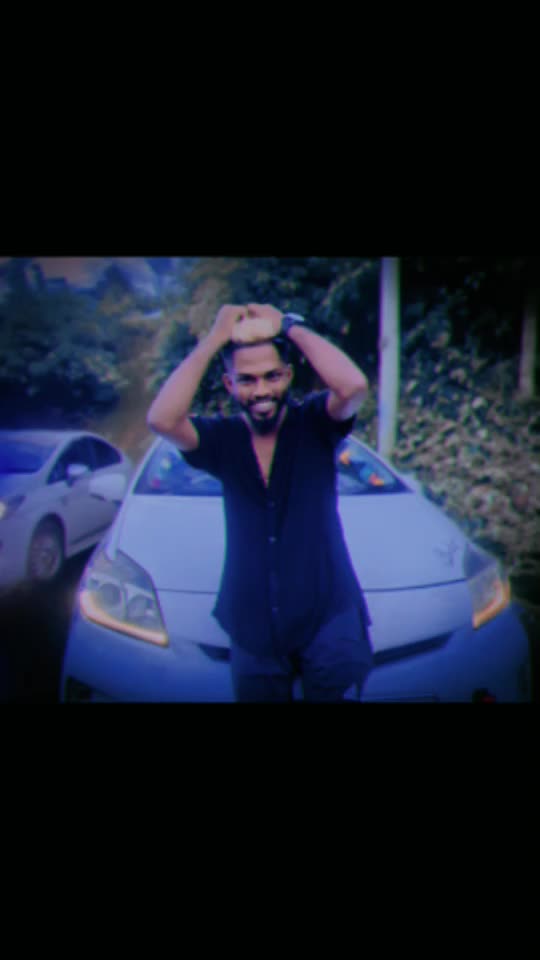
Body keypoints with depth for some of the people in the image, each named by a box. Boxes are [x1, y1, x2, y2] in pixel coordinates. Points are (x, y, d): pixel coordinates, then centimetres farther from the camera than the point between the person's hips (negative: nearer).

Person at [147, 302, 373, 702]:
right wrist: (214, 339, -17)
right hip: (254, 627, 2)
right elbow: (161, 419, -20)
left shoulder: (312, 423, -5)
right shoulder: (224, 439, -1)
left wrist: (290, 326, -18)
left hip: (329, 614, -2)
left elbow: (353, 386, -27)